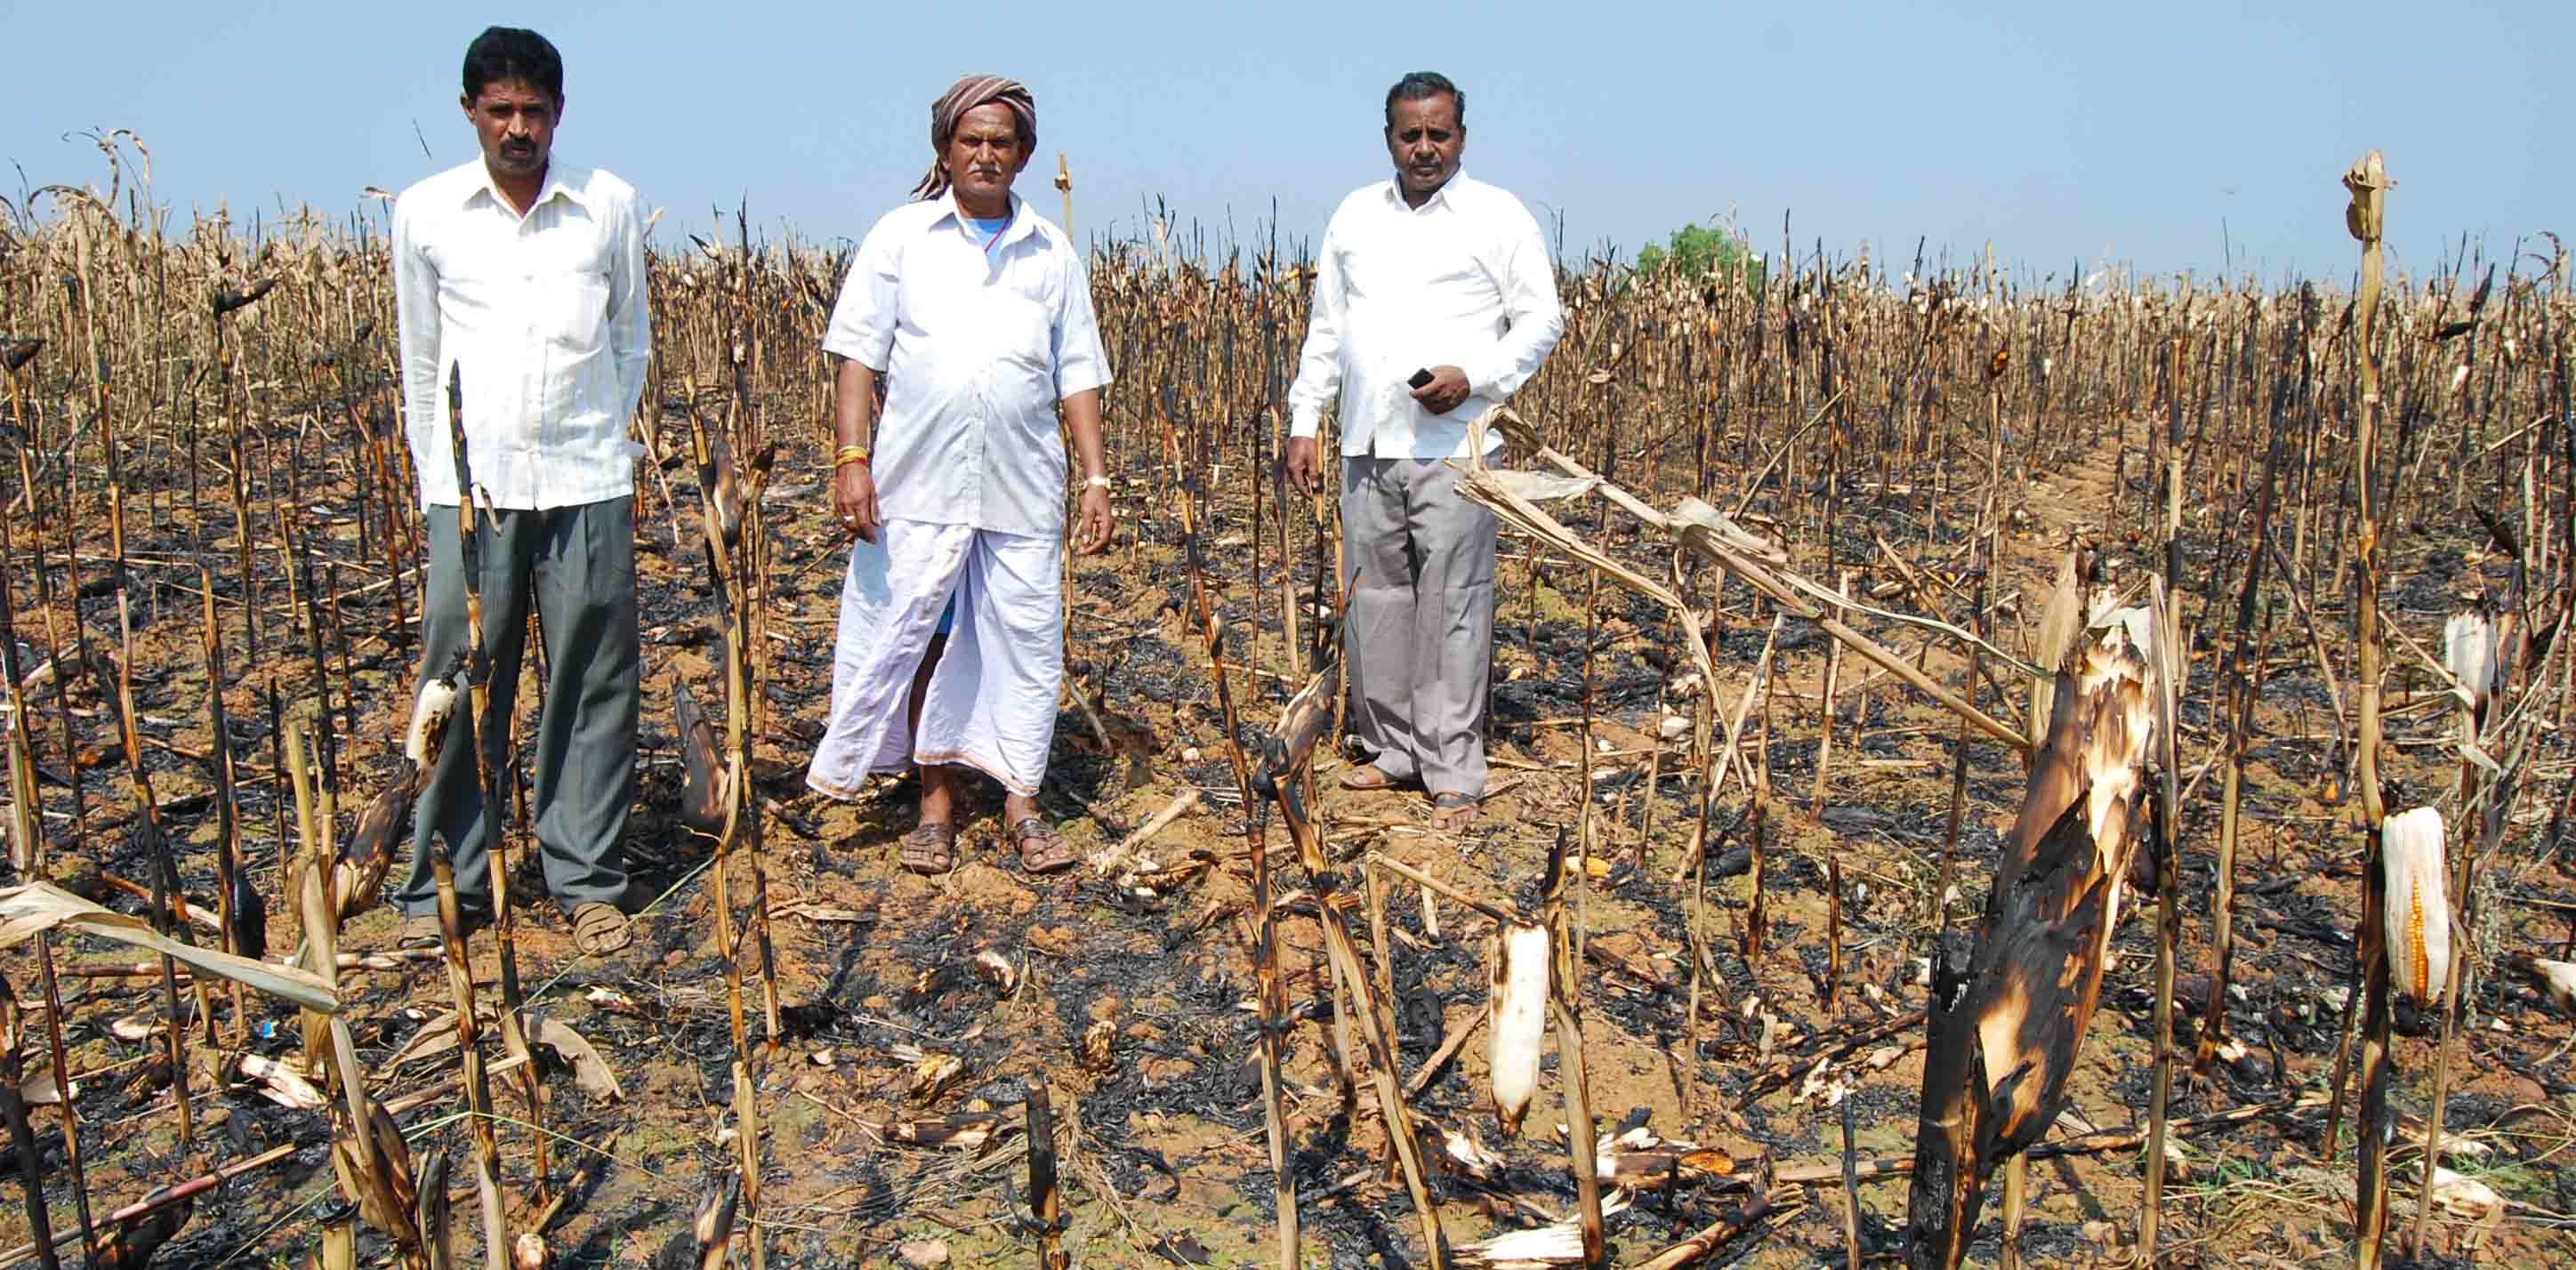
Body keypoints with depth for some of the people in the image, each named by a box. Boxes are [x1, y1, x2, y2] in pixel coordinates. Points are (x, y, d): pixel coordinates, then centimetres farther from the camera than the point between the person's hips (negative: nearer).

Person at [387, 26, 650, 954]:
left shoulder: (610, 204, 5)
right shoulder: (425, 212, 6)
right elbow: (419, 359, 12)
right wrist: (437, 477, 10)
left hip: (586, 482, 0)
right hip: (470, 484, 0)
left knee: (594, 685, 3)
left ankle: (588, 881, 14)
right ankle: (442, 887, 15)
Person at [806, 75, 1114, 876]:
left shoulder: (1053, 254, 12)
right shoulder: (901, 237, 6)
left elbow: (1077, 377, 11)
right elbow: (858, 355, 1)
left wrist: (1096, 479, 4)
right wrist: (850, 459, -10)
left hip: (1023, 491, 2)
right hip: (918, 484, -1)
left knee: (1027, 642, 4)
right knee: (919, 640, 4)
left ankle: (1022, 806, 17)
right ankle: (936, 802, 19)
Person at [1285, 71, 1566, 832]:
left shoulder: (1499, 218, 2)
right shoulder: (1355, 217, 15)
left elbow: (1542, 319, 1)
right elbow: (1326, 328, 18)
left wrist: (1474, 378, -15)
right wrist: (1304, 422, 12)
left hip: (1452, 446, -5)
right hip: (1367, 446, 5)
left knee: (1453, 605, -5)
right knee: (1374, 599, 8)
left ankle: (1455, 774, 2)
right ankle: (1392, 750, 21)